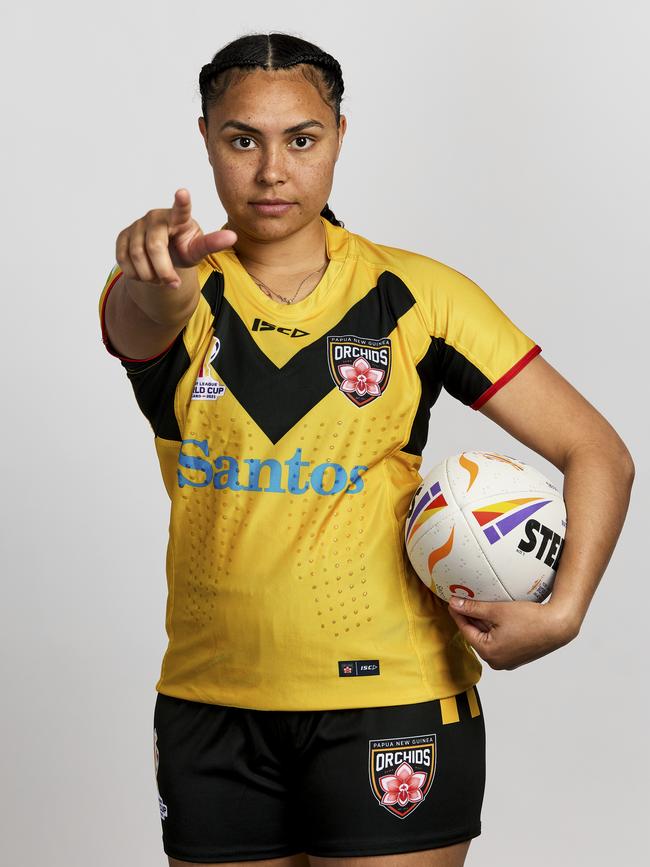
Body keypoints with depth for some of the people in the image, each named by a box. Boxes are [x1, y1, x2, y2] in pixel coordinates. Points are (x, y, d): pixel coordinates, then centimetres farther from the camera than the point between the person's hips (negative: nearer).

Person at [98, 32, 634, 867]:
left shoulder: (416, 295, -2)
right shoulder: (178, 293, 0)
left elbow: (597, 453, -2)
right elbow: (144, 321, -26)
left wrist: (563, 611, -17)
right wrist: (158, 282, -50)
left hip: (389, 706, -2)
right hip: (210, 712, 2)